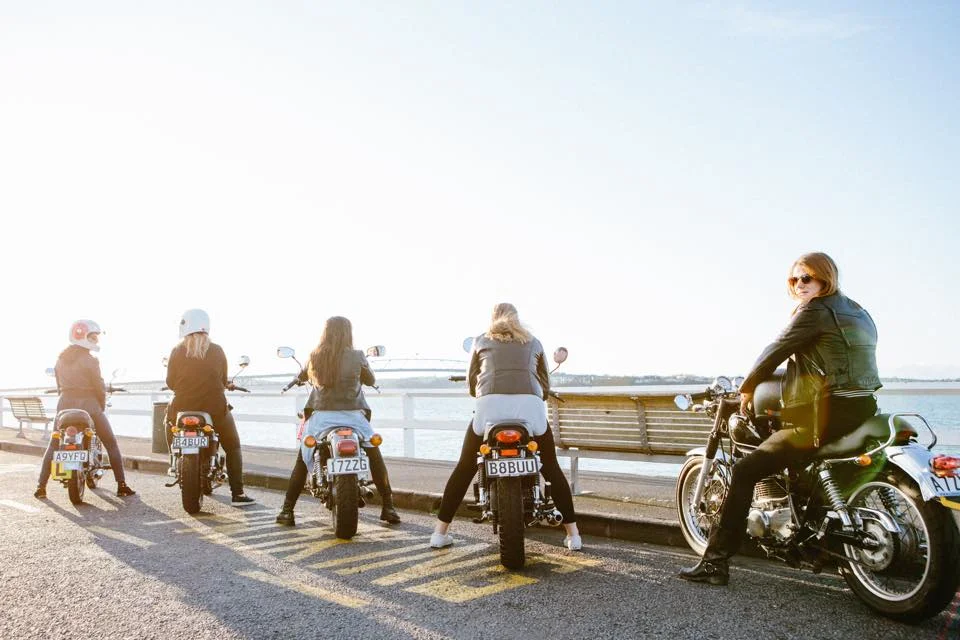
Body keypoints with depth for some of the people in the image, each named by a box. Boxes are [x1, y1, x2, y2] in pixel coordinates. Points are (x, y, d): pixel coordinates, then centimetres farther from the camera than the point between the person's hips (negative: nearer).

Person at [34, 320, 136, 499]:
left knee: (53, 445, 16)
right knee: (111, 443, 2)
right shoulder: (89, 360, -11)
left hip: (65, 405, 5)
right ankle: (121, 485, -2)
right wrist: (102, 405, 5)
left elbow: (59, 385, 12)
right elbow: (99, 386, -10)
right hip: (88, 405, -5)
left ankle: (41, 486, 11)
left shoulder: (61, 359, 8)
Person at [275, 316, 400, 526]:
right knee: (375, 457, 15)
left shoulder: (315, 357, -1)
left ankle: (287, 510, 14)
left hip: (321, 416, 2)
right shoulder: (357, 357, -7)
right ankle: (388, 507, 14)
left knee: (302, 461, 17)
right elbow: (371, 381, 9)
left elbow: (302, 377, 18)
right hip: (353, 415, -1)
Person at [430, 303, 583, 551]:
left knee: (464, 469, 13)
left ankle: (440, 532, 15)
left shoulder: (481, 341, 23)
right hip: (530, 404, 1)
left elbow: (471, 381, 28)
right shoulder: (533, 342, 25)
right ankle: (573, 534, 16)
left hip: (490, 405, 0)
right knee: (552, 469, 15)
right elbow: (545, 385, 29)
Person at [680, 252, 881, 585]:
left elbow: (776, 350, -5)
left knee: (745, 471, -9)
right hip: (862, 409, 10)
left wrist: (747, 388, 9)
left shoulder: (815, 311, -7)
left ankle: (716, 560, -10)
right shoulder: (857, 311, 19)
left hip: (825, 415, -10)